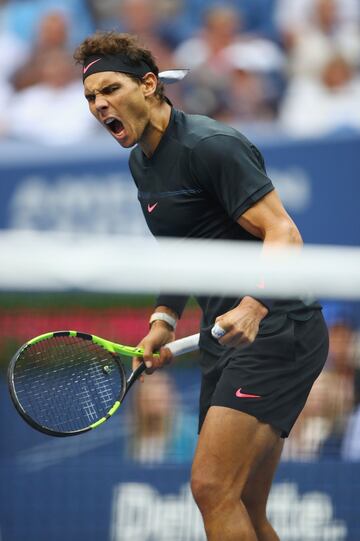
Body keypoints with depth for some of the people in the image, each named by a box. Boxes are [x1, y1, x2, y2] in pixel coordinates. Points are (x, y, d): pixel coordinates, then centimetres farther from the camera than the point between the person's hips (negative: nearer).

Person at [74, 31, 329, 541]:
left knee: (212, 487, -20)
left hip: (274, 328, -10)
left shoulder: (211, 145, -14)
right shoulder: (142, 163, 15)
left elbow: (283, 235, -21)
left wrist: (254, 306, -37)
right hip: (226, 336, 10)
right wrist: (165, 318, 14)